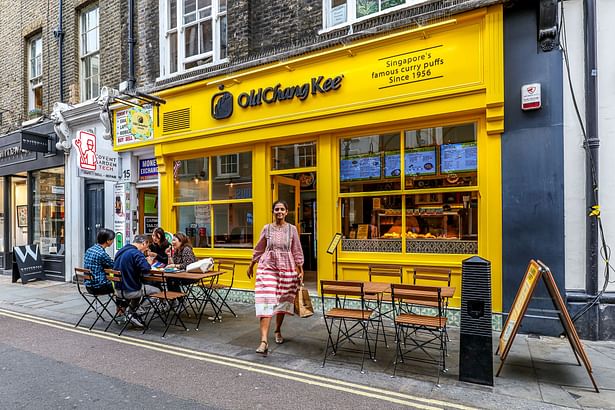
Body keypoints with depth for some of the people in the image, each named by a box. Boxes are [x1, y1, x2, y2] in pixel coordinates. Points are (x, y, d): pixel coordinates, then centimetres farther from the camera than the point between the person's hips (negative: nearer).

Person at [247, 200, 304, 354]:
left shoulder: (292, 229, 2)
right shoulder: (267, 228, 2)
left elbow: (297, 251, 5)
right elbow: (259, 249, 12)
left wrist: (301, 270, 2)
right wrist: (251, 266, 18)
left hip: (287, 269, 1)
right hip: (267, 267, -1)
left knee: (282, 301, 11)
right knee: (266, 301, -11)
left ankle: (278, 331, 35)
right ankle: (264, 341, -13)